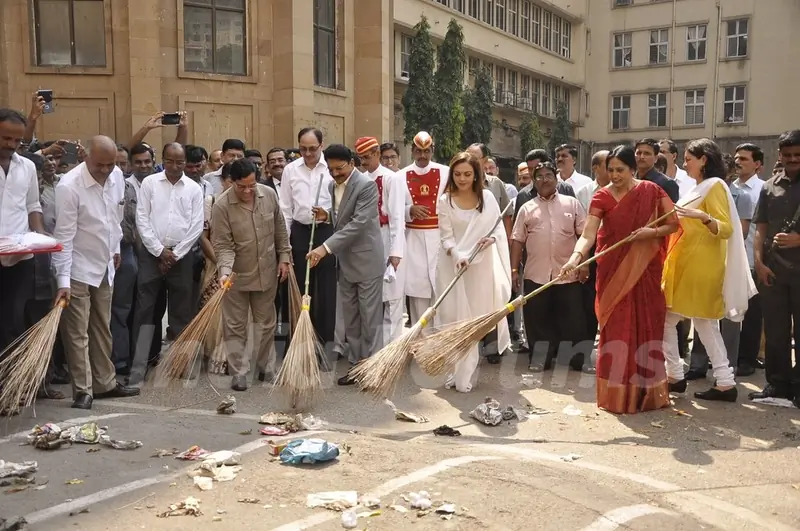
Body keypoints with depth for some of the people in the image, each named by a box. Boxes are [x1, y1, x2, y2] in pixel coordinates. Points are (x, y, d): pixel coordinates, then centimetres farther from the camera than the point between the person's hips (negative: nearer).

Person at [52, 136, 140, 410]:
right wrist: (63, 281, -23)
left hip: (104, 266, 6)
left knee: (102, 329, 15)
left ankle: (105, 383, 25)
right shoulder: (69, 186, -21)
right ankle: (83, 391, 9)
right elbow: (64, 236, -22)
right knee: (77, 333, 0)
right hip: (77, 269, -6)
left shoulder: (117, 176, -3)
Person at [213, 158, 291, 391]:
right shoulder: (222, 205, -18)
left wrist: (284, 257, 6)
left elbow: (280, 230, 6)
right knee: (235, 326, 5)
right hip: (237, 276, -3)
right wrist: (225, 271, -31)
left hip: (267, 272, 3)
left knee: (266, 323, 15)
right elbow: (223, 245, -17)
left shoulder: (269, 194, -7)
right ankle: (239, 373, 16)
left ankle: (267, 368, 30)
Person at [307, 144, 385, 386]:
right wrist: (327, 216, -1)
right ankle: (359, 364, 21)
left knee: (370, 317, 0)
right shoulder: (333, 186, 10)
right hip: (345, 261, 8)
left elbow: (358, 223, -25)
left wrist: (326, 248, -30)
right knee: (350, 318, 12)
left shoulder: (366, 185, -17)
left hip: (366, 260, -8)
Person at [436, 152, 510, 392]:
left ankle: (464, 375, 9)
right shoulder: (445, 201, -3)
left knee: (473, 320, 2)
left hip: (480, 266, 1)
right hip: (453, 264, 0)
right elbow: (446, 237, -7)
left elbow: (499, 228, 5)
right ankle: (455, 370, 14)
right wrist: (457, 255, -25)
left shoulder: (487, 197, 1)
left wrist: (492, 239, -17)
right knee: (454, 318, 1)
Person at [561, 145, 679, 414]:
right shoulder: (602, 197, -5)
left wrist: (652, 232, -15)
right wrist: (575, 257, -33)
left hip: (644, 270, 1)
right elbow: (588, 234, -15)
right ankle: (617, 392, 11)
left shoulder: (652, 191, -1)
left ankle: (646, 389, 21)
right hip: (613, 271, -1)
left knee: (646, 327, 6)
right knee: (616, 329, 1)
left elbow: (673, 223, 4)